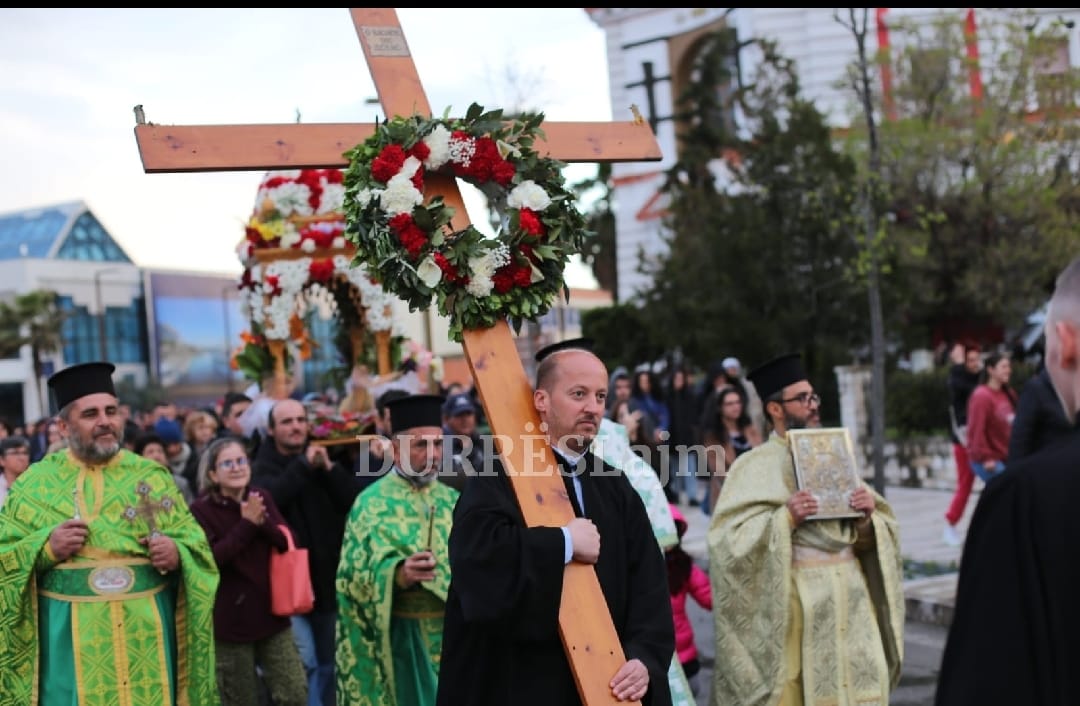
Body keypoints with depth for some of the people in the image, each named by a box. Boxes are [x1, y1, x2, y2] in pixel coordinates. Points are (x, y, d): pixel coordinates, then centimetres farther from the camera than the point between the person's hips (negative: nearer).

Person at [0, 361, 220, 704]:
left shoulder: (153, 476, 7)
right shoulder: (35, 483, 4)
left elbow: (196, 543, 7)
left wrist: (176, 554, -14)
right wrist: (45, 548, -14)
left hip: (146, 634, 1)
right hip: (73, 638, -1)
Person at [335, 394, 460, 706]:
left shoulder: (452, 501, 11)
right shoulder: (372, 503, -4)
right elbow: (354, 578, -11)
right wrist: (398, 574, -27)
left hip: (453, 635, 5)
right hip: (401, 638, -4)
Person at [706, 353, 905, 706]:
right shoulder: (754, 466, -1)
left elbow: (870, 538, 14)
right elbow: (728, 540, -12)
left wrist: (867, 517, -7)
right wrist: (785, 518, -22)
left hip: (850, 598, 5)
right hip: (795, 605, -5)